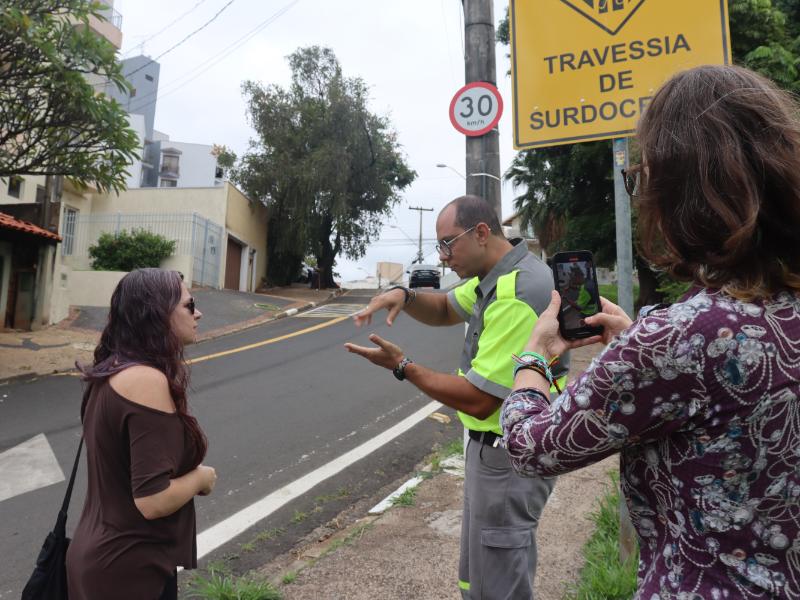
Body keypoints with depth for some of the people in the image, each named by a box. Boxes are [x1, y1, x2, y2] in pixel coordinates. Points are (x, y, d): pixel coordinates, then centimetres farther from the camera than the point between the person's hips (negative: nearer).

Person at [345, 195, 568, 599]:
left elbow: (477, 399, -27)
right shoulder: (499, 273, 4)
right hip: (496, 444, 10)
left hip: (509, 455, -10)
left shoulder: (517, 296, -28)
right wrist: (405, 296, -7)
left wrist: (401, 366, -18)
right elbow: (445, 310, 15)